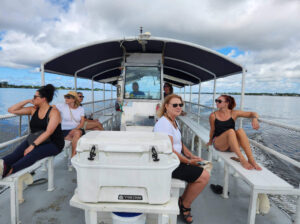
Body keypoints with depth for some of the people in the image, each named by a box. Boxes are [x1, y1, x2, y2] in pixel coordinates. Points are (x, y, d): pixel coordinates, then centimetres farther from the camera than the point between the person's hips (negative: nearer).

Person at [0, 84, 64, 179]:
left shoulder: (54, 112, -9)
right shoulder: (33, 110, 11)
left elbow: (49, 132, -21)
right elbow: (11, 110, 12)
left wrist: (33, 145, -28)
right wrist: (27, 101, 4)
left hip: (53, 144, -6)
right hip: (35, 140, 6)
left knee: (33, 152, -36)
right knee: (18, 151, -27)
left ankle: (8, 171, -53)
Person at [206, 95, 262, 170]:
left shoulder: (233, 113, 2)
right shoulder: (213, 116, 0)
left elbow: (253, 114, 4)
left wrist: (254, 119, -18)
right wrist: (210, 141, 23)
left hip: (233, 146, 2)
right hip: (219, 144, -2)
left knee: (240, 131, -30)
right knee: (230, 131, -32)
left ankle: (251, 160, -33)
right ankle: (242, 160, -37)